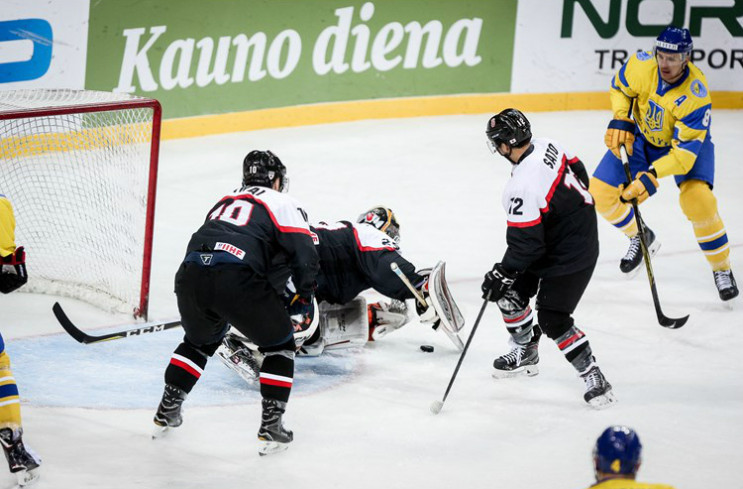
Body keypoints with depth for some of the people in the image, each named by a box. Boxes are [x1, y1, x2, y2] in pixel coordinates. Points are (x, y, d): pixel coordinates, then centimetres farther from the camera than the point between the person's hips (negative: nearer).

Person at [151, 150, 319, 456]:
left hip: (191, 275, 6)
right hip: (237, 279, -6)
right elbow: (303, 252, 2)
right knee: (279, 343, 15)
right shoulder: (282, 203, 15)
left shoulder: (225, 202, 33)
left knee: (200, 340, 34)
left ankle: (166, 412, 35)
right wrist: (304, 295, 19)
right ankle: (271, 428, 7)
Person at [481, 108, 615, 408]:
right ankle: (525, 354, 33)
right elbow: (579, 173, 11)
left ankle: (593, 377, -2)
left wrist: (502, 273, -13)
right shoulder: (548, 147, -6)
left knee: (552, 319, -11)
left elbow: (526, 244, -27)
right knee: (510, 293, 14)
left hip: (569, 257, -10)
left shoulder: (522, 187, -31)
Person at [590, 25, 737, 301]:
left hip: (688, 139, -4)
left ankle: (722, 269, -6)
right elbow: (619, 87, -2)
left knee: (697, 200, -28)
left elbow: (685, 151, -37)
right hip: (642, 135, 4)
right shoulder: (641, 66, -27)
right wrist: (620, 120, -15)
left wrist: (652, 176, -47)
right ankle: (640, 238, 25)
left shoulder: (696, 95, -37)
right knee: (600, 192, -4)